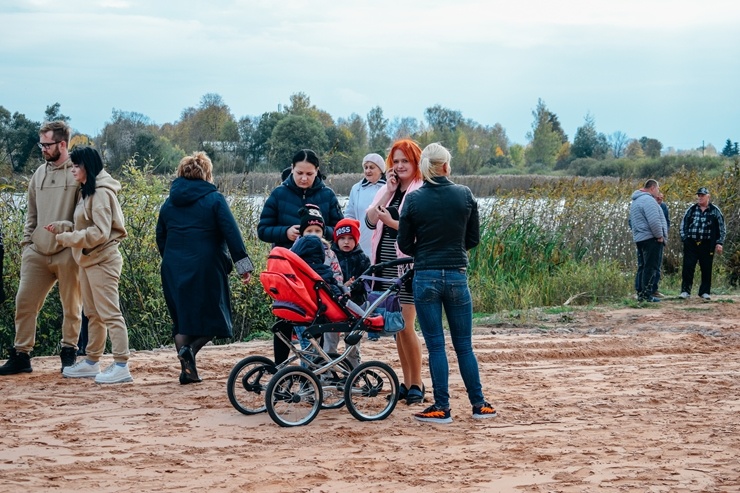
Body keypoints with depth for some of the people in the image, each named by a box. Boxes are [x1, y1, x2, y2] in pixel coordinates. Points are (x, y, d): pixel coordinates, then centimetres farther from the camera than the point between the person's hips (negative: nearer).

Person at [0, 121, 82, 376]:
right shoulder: (39, 174, 13)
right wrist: (26, 242, 12)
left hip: (67, 252, -6)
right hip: (37, 252, 6)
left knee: (71, 306, 5)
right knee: (24, 302, 4)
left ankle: (68, 352, 17)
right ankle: (21, 355, 12)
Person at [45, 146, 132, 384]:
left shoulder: (101, 193, -16)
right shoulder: (87, 192, 15)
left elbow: (99, 233, -22)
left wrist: (68, 238, -19)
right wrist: (60, 227, 4)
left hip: (102, 261, -10)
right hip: (88, 261, 10)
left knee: (110, 313, -9)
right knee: (93, 314, 16)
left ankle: (121, 366, -8)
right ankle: (91, 362, 25)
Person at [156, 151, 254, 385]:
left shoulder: (169, 204, 10)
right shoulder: (214, 199, -4)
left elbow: (160, 239, 15)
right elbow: (231, 233, -11)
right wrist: (243, 265, -9)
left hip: (174, 271, 5)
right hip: (207, 269, -4)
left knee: (182, 320, 13)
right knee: (212, 316, 6)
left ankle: (187, 369, 5)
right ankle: (190, 349, -20)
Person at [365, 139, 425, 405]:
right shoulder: (386, 189, 15)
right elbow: (370, 221, 2)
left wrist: (391, 221, -22)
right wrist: (389, 192, -4)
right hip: (385, 261, 7)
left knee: (406, 326, -7)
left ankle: (417, 384, 5)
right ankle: (406, 382, 17)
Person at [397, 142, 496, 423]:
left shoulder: (413, 200, -5)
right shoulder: (465, 195, -1)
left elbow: (405, 245, 1)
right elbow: (473, 239, 7)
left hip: (425, 278, -1)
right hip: (457, 276, 1)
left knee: (435, 346, 4)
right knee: (464, 345, 11)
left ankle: (442, 408, 6)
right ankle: (478, 404, 16)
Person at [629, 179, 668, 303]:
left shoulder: (635, 201, 19)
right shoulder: (648, 200, -14)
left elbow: (632, 222, 25)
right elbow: (654, 221, -24)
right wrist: (660, 235, -12)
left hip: (639, 238, 10)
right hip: (651, 238, -10)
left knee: (642, 267, 12)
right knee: (650, 267, -6)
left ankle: (640, 293, 13)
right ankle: (647, 294, -7)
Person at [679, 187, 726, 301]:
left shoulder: (715, 211, 5)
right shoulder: (691, 210, 10)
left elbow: (721, 228, 6)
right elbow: (683, 225, 15)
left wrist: (719, 243, -2)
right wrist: (684, 238, 4)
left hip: (707, 245, -1)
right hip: (691, 244, 1)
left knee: (706, 269, 3)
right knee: (688, 267, -4)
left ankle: (705, 291, 12)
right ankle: (685, 290, 1)